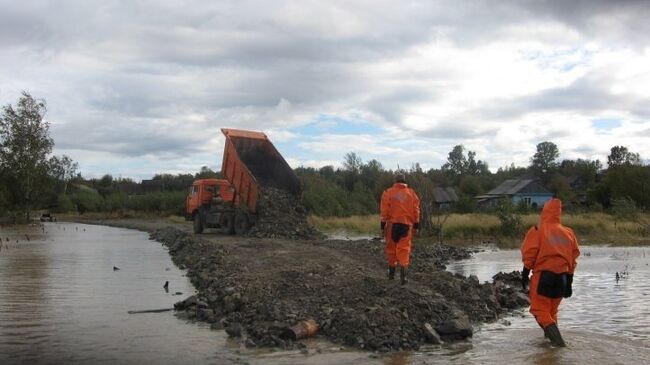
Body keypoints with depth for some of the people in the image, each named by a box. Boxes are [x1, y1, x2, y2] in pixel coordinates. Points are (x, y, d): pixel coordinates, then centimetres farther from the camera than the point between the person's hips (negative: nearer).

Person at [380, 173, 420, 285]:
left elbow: (384, 210, -3)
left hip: (392, 224, 0)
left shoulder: (388, 192, -1)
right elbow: (416, 210, 3)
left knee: (391, 248, 12)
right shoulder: (411, 193, 4)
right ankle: (403, 275, -14)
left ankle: (391, 273, 22)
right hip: (406, 224, 0)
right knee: (404, 248, -2)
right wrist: (416, 225, 9)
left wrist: (383, 224, 1)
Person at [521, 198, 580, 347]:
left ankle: (556, 337, -16)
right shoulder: (568, 233, 9)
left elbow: (529, 255, -9)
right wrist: (569, 283, 18)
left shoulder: (538, 231, -6)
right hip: (562, 277, 5)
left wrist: (525, 274, -1)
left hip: (543, 275, -5)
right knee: (552, 310, 20)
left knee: (540, 309, -1)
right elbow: (573, 259, 12)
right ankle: (552, 336, 25)